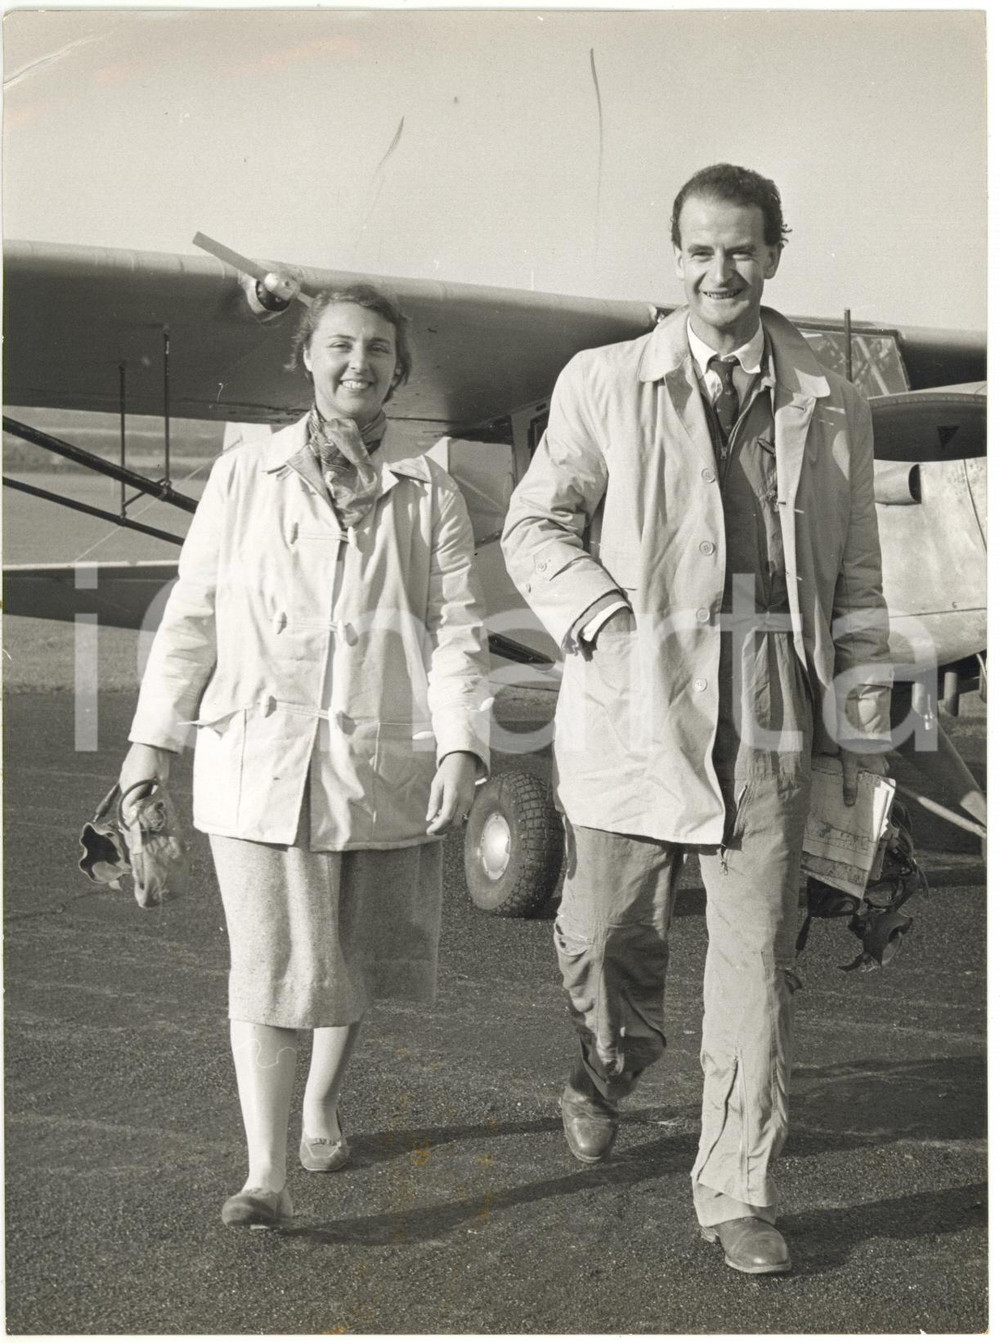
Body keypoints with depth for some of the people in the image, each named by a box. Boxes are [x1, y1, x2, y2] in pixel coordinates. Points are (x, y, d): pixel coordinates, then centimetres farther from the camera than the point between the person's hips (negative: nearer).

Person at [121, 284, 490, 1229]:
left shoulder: (430, 495, 7)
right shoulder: (243, 477, 7)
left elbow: (457, 630, 2)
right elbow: (192, 614, 7)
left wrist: (461, 747, -10)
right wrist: (153, 736, 3)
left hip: (382, 762, 1)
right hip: (256, 759, -1)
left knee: (352, 956, 14)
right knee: (268, 962, -6)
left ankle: (322, 1106, 39)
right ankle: (265, 1176, -5)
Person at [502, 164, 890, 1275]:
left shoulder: (830, 411, 10)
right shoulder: (602, 383, 4)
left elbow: (855, 580, 14)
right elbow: (535, 526, 4)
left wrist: (864, 722, 8)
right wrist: (607, 621, -12)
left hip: (769, 725, 1)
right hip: (631, 716, -1)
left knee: (757, 960, 0)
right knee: (606, 935, 11)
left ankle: (737, 1194, 12)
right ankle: (604, 1076, 44)